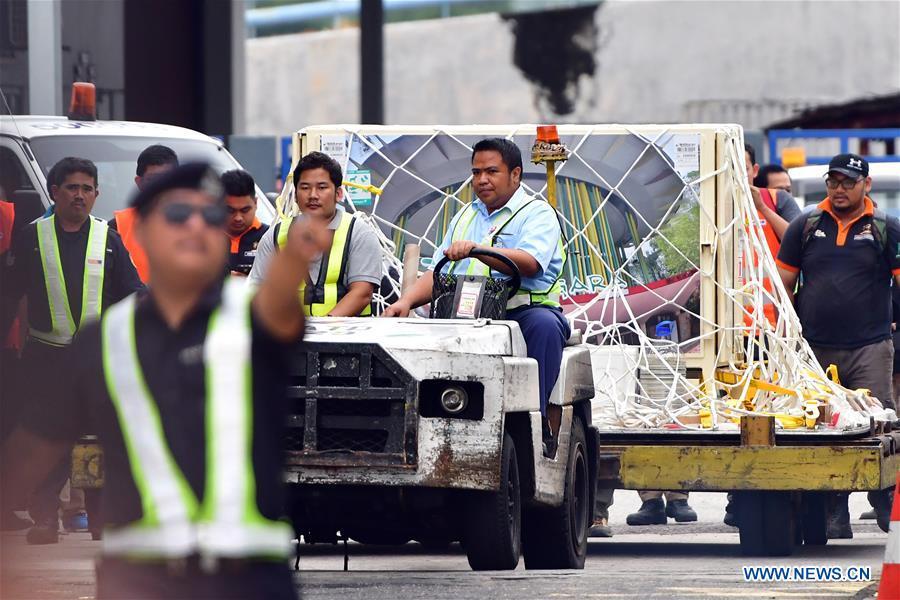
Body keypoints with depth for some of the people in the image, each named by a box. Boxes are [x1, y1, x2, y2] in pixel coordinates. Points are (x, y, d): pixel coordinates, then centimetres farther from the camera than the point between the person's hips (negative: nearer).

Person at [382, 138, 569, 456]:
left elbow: (529, 263, -16)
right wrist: (406, 301, -2)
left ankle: (538, 421, -36)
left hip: (524, 311, -4)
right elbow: (438, 274, 19)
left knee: (544, 324, -37)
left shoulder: (537, 213, 5)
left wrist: (476, 249, -29)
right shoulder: (465, 217, 25)